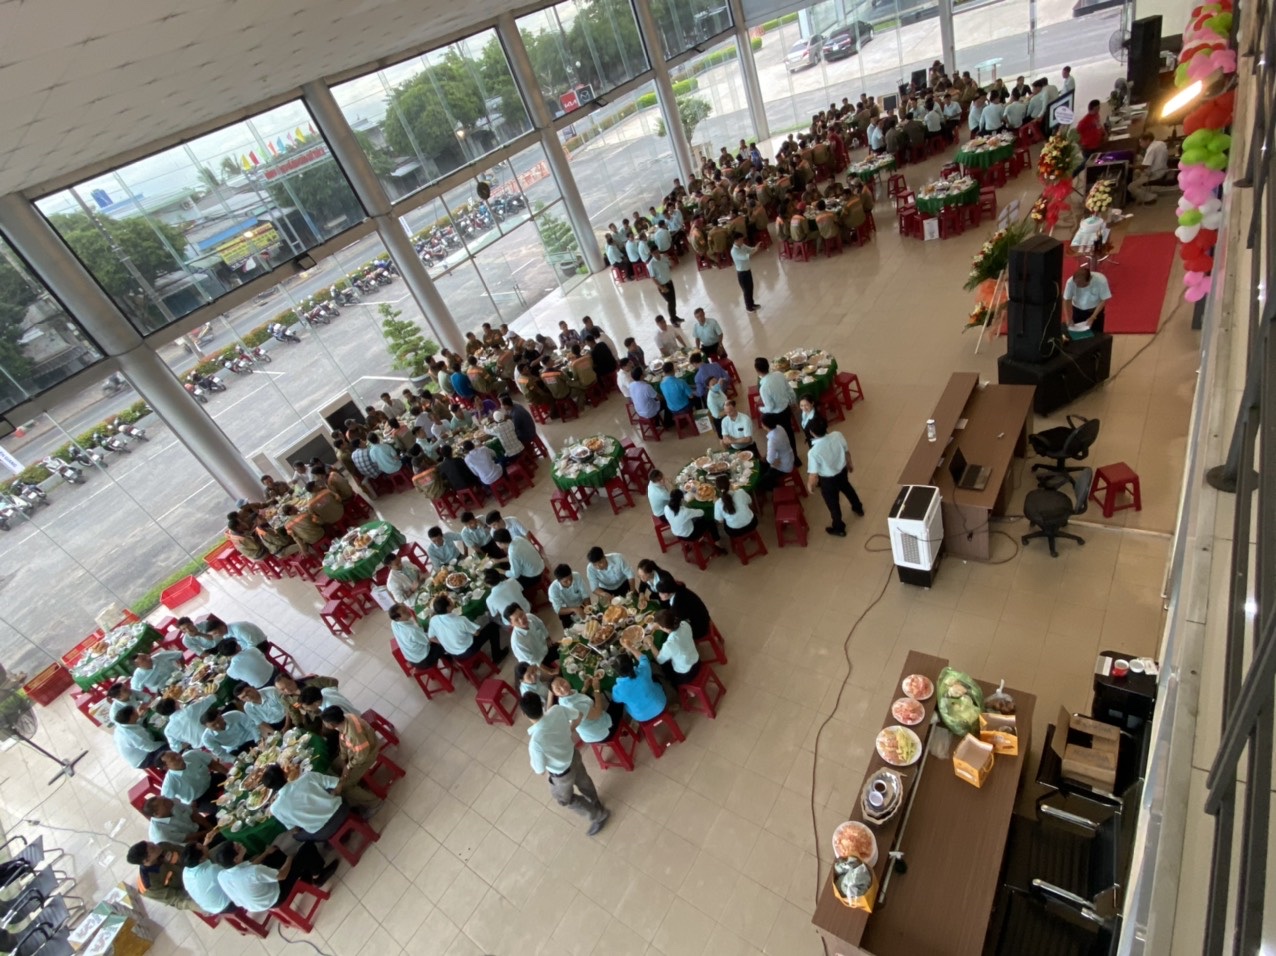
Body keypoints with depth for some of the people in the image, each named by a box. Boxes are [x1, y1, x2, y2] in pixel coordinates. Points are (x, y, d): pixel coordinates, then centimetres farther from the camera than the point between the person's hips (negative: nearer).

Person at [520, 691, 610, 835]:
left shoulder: (535, 741, -42)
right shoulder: (558, 710, -28)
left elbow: (539, 771, -23)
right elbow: (578, 716, -6)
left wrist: (528, 745, -13)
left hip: (562, 774, -5)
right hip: (573, 755, 5)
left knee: (563, 797, 29)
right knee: (582, 781, 35)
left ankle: (598, 815, 47)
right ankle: (596, 804, 64)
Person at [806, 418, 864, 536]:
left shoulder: (814, 452, -38)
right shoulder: (837, 435, -23)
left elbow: (813, 475, -26)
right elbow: (846, 452, -3)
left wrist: (810, 485, -5)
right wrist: (849, 464, 17)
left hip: (828, 480, -5)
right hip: (842, 470, 5)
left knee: (833, 503, 21)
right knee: (847, 488, 37)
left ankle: (839, 528, 46)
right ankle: (858, 508, 64)